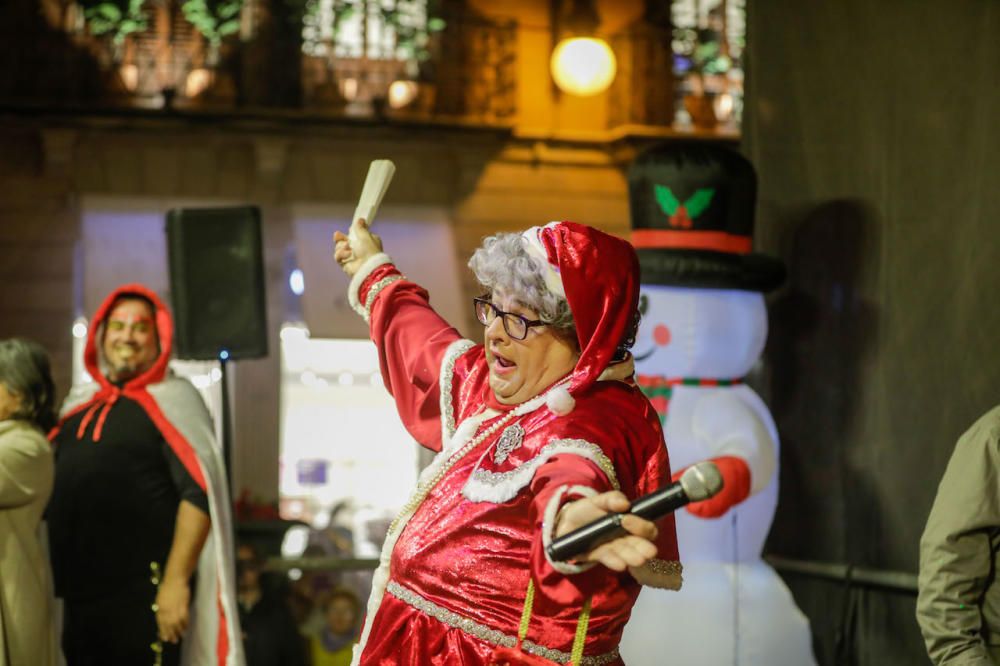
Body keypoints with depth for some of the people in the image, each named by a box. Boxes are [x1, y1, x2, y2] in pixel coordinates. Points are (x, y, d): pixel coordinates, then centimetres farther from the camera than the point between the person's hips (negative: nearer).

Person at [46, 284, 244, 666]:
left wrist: (176, 581, -20)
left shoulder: (170, 401, -3)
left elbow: (200, 493, -13)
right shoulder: (78, 408, 17)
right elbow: (49, 491, 25)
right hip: (78, 597, 7)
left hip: (144, 600, -7)